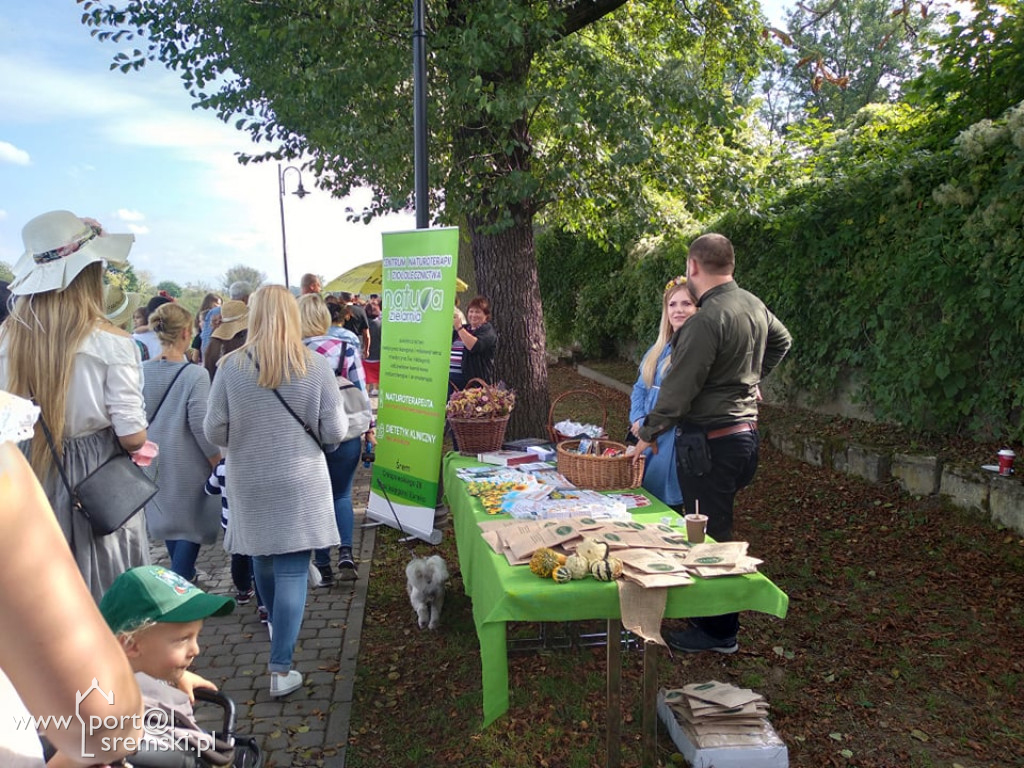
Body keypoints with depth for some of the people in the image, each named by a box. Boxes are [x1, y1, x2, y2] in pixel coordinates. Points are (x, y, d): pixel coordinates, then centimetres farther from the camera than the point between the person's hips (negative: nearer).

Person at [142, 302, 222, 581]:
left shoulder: (141, 372, -4)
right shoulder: (195, 374, -20)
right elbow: (199, 425, -19)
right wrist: (218, 460, -8)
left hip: (154, 461, 6)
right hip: (188, 464, -6)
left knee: (167, 519, 23)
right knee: (191, 526, 7)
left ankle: (183, 574, 40)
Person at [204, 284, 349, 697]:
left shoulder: (232, 366, -9)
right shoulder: (316, 366, -12)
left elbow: (215, 432, -4)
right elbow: (334, 432, -10)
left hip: (250, 485, 2)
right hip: (301, 485, -2)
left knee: (263, 559, 23)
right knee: (293, 570, 3)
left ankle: (277, 625, 46)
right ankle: (280, 668, 3)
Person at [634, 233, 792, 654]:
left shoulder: (706, 320, -21)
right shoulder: (754, 305, 7)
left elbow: (679, 388, -19)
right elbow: (781, 341, 28)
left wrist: (649, 431, -8)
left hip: (711, 439, -9)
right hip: (746, 428, 9)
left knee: (708, 537, 2)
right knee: (719, 530, 20)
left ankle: (717, 631, 15)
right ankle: (718, 621, 33)